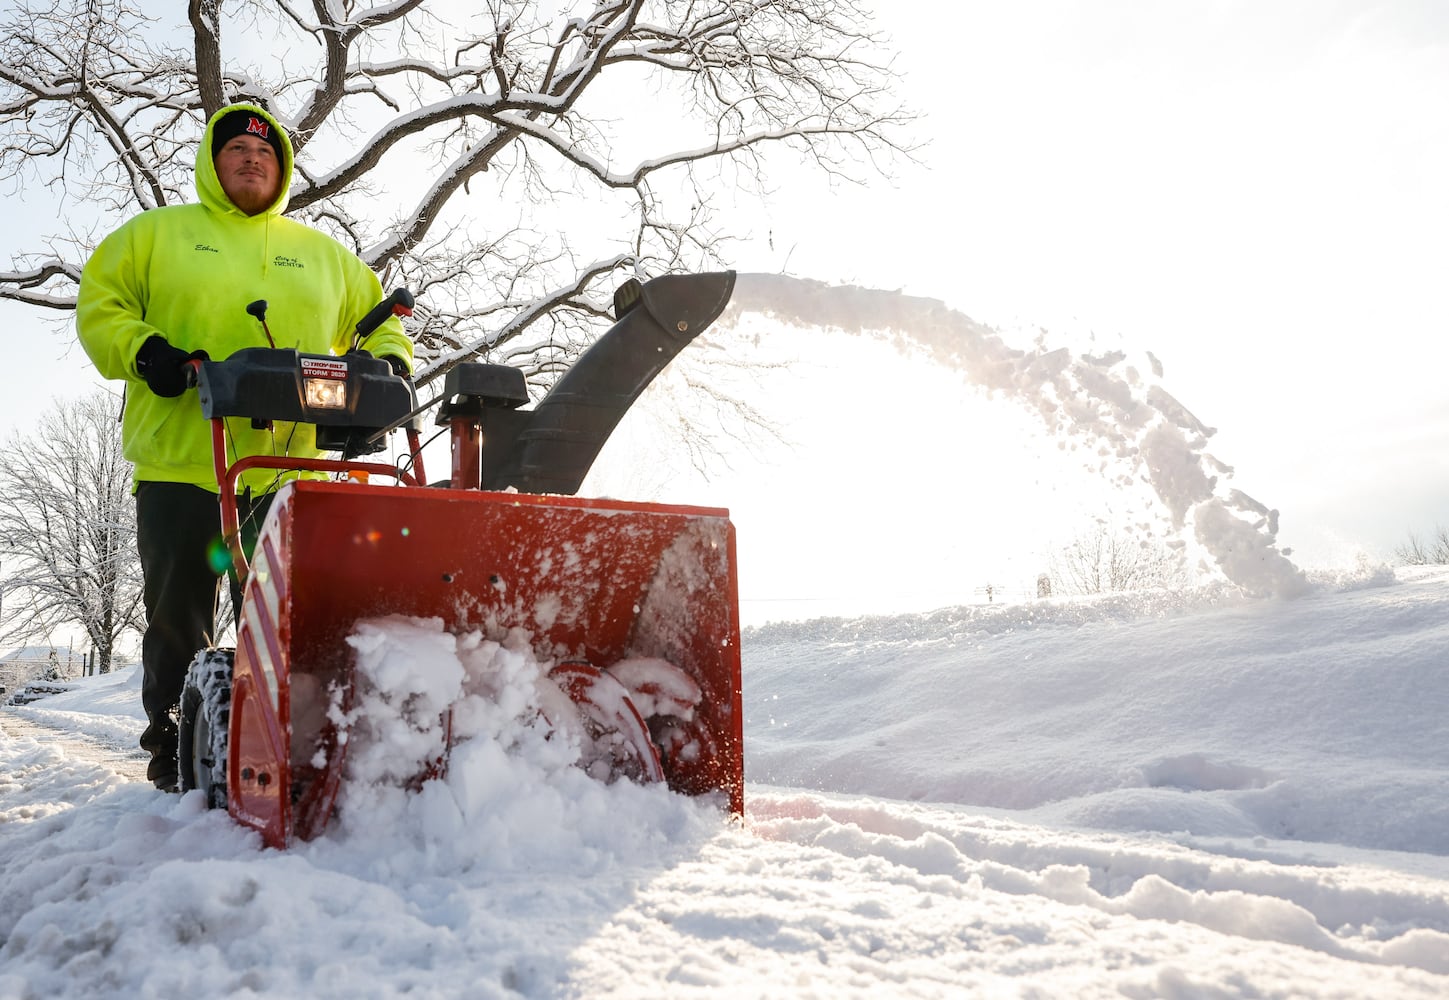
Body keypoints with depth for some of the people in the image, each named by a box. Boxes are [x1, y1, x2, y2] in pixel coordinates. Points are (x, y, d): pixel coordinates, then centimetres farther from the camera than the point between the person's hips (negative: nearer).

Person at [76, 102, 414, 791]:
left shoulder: (323, 255, 21)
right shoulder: (157, 233, 14)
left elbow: (377, 316, 23)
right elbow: (99, 305, 8)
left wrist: (390, 360, 1)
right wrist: (142, 352, -11)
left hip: (289, 471, 2)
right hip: (181, 463, -1)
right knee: (178, 619, 5)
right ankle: (174, 752, 18)